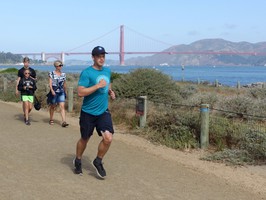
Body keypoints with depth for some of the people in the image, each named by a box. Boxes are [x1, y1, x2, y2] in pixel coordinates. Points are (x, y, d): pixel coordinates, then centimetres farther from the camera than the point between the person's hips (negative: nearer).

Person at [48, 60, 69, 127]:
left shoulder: (63, 74, 7)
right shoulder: (51, 73, -3)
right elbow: (50, 83, -10)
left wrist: (65, 92, 22)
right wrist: (52, 91, -23)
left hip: (61, 92, 2)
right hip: (54, 92, -2)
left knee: (62, 106, -9)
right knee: (53, 106, 11)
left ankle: (63, 121, -15)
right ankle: (51, 119, 29)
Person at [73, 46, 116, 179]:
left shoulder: (107, 71, 7)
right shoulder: (86, 73, -13)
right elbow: (80, 92, -21)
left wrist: (110, 91, 5)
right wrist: (98, 86, -25)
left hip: (103, 112, 4)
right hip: (88, 113, -4)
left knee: (108, 138, -12)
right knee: (84, 139, 12)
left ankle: (98, 162, 12)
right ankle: (77, 161, 40)